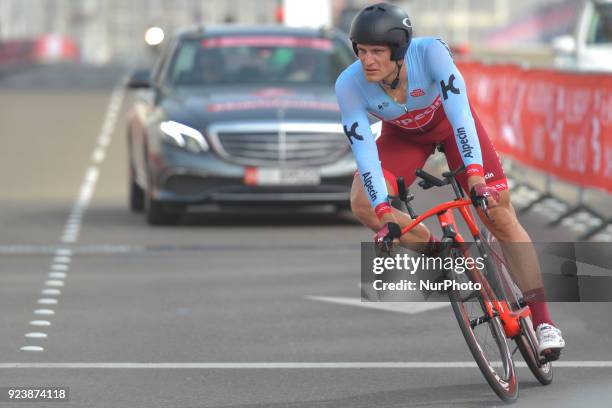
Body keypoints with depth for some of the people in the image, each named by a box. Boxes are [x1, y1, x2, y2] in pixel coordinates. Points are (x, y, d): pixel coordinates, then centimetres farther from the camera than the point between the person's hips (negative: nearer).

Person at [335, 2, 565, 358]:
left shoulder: (430, 52, -37)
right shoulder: (349, 85, -31)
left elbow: (459, 111, -43)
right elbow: (364, 150, -31)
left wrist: (475, 173, -54)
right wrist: (384, 213, -40)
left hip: (451, 122, -2)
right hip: (404, 135, 2)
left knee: (500, 215, -10)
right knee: (363, 204, -21)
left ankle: (542, 319, -4)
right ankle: (438, 253, 2)